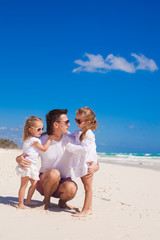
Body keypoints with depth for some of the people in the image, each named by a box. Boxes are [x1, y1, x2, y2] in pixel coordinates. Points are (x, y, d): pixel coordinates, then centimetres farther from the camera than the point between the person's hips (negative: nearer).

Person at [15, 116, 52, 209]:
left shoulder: (35, 138, 14)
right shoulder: (34, 140, -16)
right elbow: (44, 148, -12)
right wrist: (49, 139, -5)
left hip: (32, 166, 10)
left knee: (34, 183, 12)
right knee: (24, 184, -6)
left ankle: (28, 200, 25)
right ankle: (21, 204, -2)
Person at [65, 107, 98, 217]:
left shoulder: (88, 134, -16)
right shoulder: (78, 132, 11)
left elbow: (84, 148, -24)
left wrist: (69, 146, -20)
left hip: (87, 163, -9)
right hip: (81, 163, 9)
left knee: (88, 187, -1)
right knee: (87, 187, 15)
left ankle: (85, 210, 3)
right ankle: (89, 208, 24)